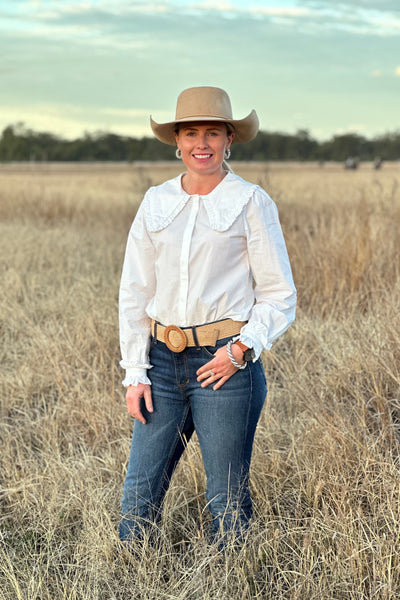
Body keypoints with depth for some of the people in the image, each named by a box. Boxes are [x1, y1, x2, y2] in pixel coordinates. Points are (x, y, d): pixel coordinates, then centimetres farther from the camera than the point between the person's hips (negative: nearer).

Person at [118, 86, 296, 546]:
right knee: (139, 490, 4)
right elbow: (134, 292, 11)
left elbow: (279, 296, 1)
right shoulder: (156, 202, 9)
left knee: (227, 499, 5)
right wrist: (135, 372, 4)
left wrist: (241, 349, -13)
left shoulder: (250, 203, -1)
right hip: (163, 359, 4)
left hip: (225, 363, -3)